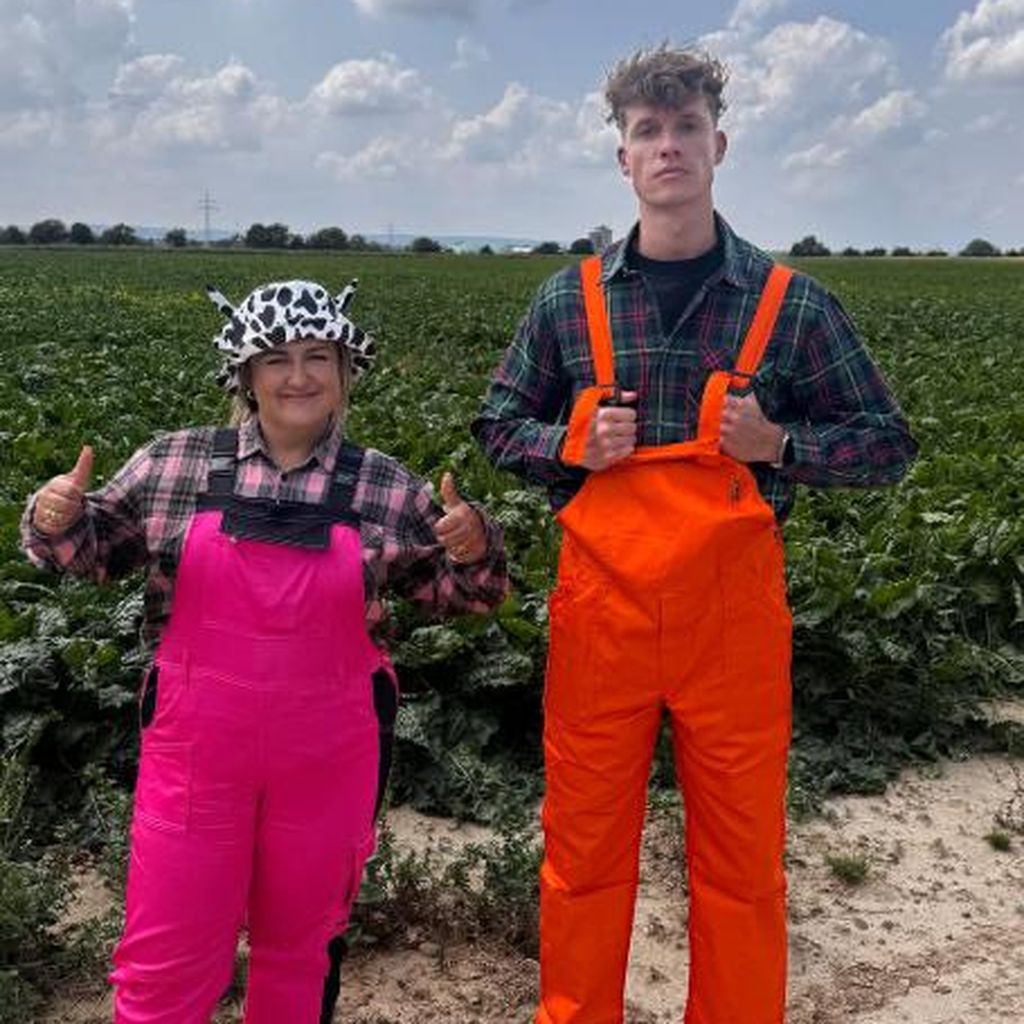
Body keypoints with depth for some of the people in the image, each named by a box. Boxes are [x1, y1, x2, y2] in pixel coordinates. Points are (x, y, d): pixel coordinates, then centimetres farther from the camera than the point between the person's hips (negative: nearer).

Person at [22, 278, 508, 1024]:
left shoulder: (387, 488, -3)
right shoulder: (176, 464, -2)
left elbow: (460, 593, 5)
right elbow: (97, 549, 10)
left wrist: (474, 550, -16)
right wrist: (56, 520, -11)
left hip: (328, 758, 0)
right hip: (196, 748, 0)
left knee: (299, 948, 19)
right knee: (165, 961, 9)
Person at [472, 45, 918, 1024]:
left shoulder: (791, 302, -1)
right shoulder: (569, 298, 3)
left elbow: (886, 443, 5)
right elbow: (498, 424, 14)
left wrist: (780, 446, -13)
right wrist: (574, 446, -7)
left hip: (732, 609, 0)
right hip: (601, 605, 1)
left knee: (740, 857, 11)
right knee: (583, 845, 12)